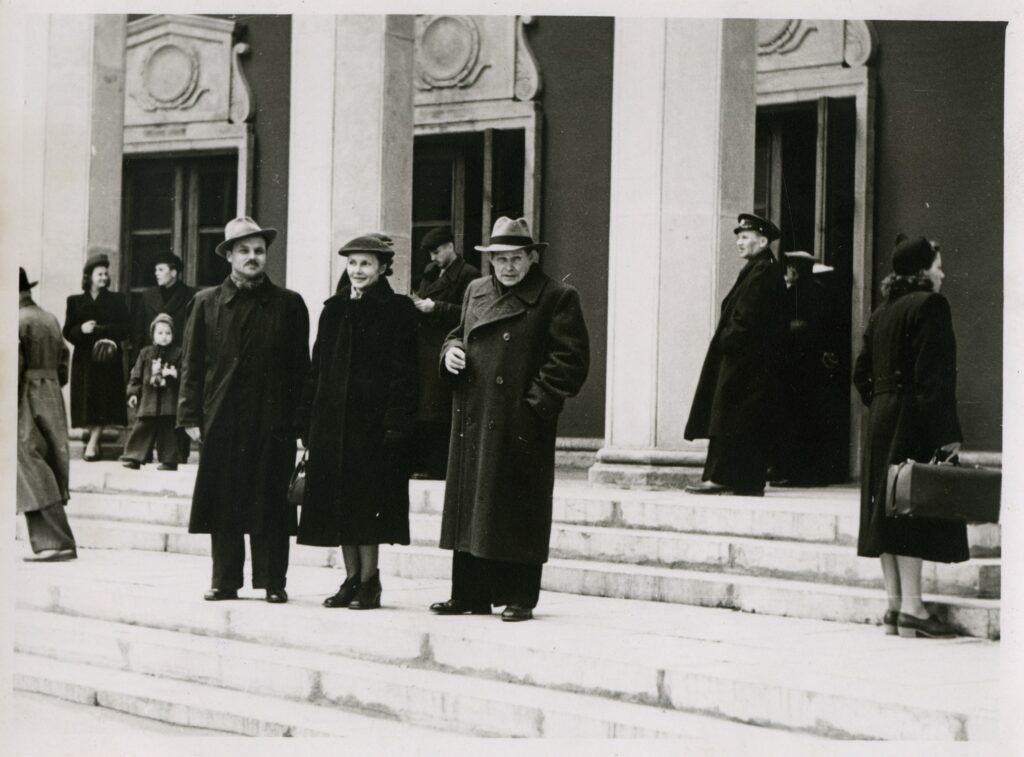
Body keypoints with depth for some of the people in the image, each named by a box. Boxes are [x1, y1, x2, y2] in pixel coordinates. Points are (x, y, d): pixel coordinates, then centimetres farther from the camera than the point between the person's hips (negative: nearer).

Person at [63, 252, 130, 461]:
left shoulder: (116, 300, 7)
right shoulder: (75, 301, 9)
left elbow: (125, 328, 0)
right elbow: (68, 332, 5)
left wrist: (100, 330, -13)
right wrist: (81, 329, -16)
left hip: (108, 358, -1)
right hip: (84, 358, 1)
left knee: (104, 401, -9)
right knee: (88, 402, -1)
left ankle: (92, 443, -11)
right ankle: (95, 442, 6)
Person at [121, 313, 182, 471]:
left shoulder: (178, 354, 3)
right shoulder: (146, 353, 7)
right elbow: (136, 375, 7)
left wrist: (175, 374, -17)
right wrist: (133, 392, -1)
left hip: (169, 400, -1)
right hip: (148, 399, 1)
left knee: (168, 430, 2)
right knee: (142, 428, 1)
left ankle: (169, 460, 9)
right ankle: (133, 457, 6)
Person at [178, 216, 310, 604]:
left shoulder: (289, 304, 7)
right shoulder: (206, 303, 10)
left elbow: (300, 367, 5)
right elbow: (192, 363, 8)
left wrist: (299, 420, -1)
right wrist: (190, 416, 1)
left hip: (273, 423, -1)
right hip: (221, 421, 1)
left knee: (271, 504, 0)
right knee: (223, 505, 3)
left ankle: (273, 582, 8)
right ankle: (225, 581, 12)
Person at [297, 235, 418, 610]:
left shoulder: (398, 310, -3)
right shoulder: (334, 309, 13)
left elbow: (403, 371, -8)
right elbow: (317, 368, 13)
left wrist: (395, 422, -15)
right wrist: (308, 421, 7)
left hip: (373, 420, -5)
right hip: (332, 419, 5)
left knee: (367, 504, -4)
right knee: (339, 504, 7)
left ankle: (368, 581, 4)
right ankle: (352, 578, 15)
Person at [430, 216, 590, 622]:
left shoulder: (557, 297, -4)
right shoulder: (475, 292, 16)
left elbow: (572, 359, -9)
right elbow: (457, 334, 27)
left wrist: (537, 402, -15)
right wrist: (451, 352, 4)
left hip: (521, 425, -6)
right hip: (471, 421, 6)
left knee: (518, 515, -2)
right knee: (469, 507, 9)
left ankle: (519, 599, 7)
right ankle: (470, 594, 18)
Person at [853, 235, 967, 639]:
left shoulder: (881, 313, 15)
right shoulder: (930, 306, -9)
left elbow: (861, 372, 16)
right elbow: (934, 375, -16)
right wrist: (948, 434, -16)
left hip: (881, 419, 8)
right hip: (914, 421, -8)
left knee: (888, 510, 7)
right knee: (913, 510, -7)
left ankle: (895, 605, 11)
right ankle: (911, 608, -8)